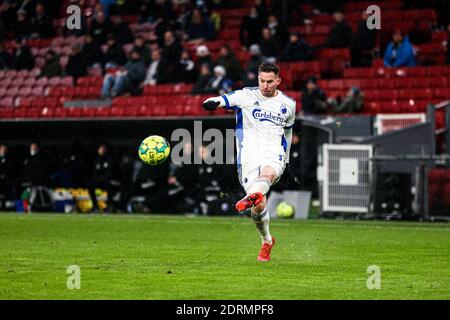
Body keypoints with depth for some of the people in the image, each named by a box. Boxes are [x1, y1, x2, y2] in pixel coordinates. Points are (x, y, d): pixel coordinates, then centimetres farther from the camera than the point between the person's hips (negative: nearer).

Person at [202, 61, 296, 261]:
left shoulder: (288, 104, 13)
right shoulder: (246, 96, 4)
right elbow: (224, 100, -10)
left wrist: (286, 158, 34)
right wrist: (212, 103, -35)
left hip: (274, 156, 1)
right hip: (249, 157, -1)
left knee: (268, 173, -37)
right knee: (258, 208, -7)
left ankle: (249, 199, -69)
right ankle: (267, 241, 21)